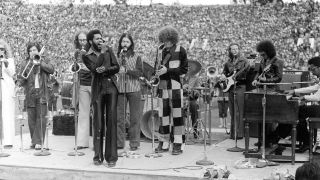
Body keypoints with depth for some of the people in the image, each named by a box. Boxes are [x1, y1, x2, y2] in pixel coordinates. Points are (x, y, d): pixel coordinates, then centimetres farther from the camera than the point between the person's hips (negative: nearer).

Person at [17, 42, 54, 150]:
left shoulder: (44, 61, 11)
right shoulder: (25, 64, 11)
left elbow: (51, 70, -7)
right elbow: (21, 81, 7)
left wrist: (40, 63, -13)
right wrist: (21, 80, -15)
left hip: (42, 93, -1)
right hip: (30, 95, 1)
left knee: (41, 118, -7)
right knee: (31, 119, 3)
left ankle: (38, 142, -5)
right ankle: (33, 140, 16)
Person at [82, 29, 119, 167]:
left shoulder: (108, 50, 13)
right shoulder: (87, 56, 4)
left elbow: (117, 67, 6)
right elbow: (95, 69, -13)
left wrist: (105, 70, -11)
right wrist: (102, 52, -10)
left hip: (111, 87, 2)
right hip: (98, 90, -2)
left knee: (111, 122, -3)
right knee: (98, 123, -2)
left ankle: (111, 156, -1)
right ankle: (98, 156, 7)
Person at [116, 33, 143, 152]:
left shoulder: (136, 57, 6)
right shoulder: (117, 56, 10)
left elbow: (140, 73, -3)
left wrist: (126, 70, -16)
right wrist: (121, 57, -7)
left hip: (134, 89, -1)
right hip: (120, 89, 1)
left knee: (135, 117, 1)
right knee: (119, 117, 1)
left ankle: (134, 143, 8)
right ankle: (119, 143, 9)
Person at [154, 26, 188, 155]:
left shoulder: (180, 50, -3)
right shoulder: (160, 49, 12)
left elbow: (184, 69, -5)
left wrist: (167, 70, -13)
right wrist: (157, 71, 0)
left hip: (175, 86, -4)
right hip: (162, 85, 4)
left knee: (176, 114, -5)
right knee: (163, 115, 6)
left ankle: (177, 145, -1)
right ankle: (163, 144, 13)